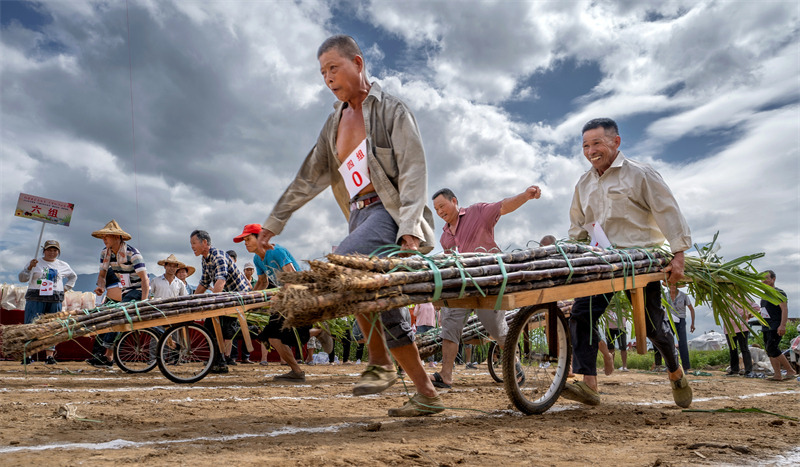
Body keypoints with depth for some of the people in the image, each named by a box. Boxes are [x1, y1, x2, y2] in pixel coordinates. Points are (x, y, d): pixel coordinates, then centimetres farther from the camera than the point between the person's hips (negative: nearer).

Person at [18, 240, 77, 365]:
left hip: (55, 300, 2)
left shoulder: (63, 266, 15)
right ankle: (28, 355, 1)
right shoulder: (36, 263, 8)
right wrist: (29, 267, -14)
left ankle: (49, 355, 3)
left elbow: (73, 276, 31)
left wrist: (66, 288, 17)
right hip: (35, 299, -1)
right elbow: (22, 278, 1)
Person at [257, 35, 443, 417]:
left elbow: (413, 170, -10)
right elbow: (310, 177, 21)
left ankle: (380, 362, -14)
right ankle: (427, 395, 13)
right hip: (361, 214, 7)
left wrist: (410, 228, -23)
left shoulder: (390, 109, 1)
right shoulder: (335, 122, 20)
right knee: (384, 307, 3)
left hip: (391, 211, -7)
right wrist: (274, 222, 18)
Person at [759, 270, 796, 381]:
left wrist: (782, 325, -23)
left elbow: (785, 309, -15)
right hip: (766, 327, 9)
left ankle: (791, 371, -4)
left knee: (772, 349, -16)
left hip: (775, 327, -9)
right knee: (769, 351, 4)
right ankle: (777, 375, 5)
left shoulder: (779, 293, -7)